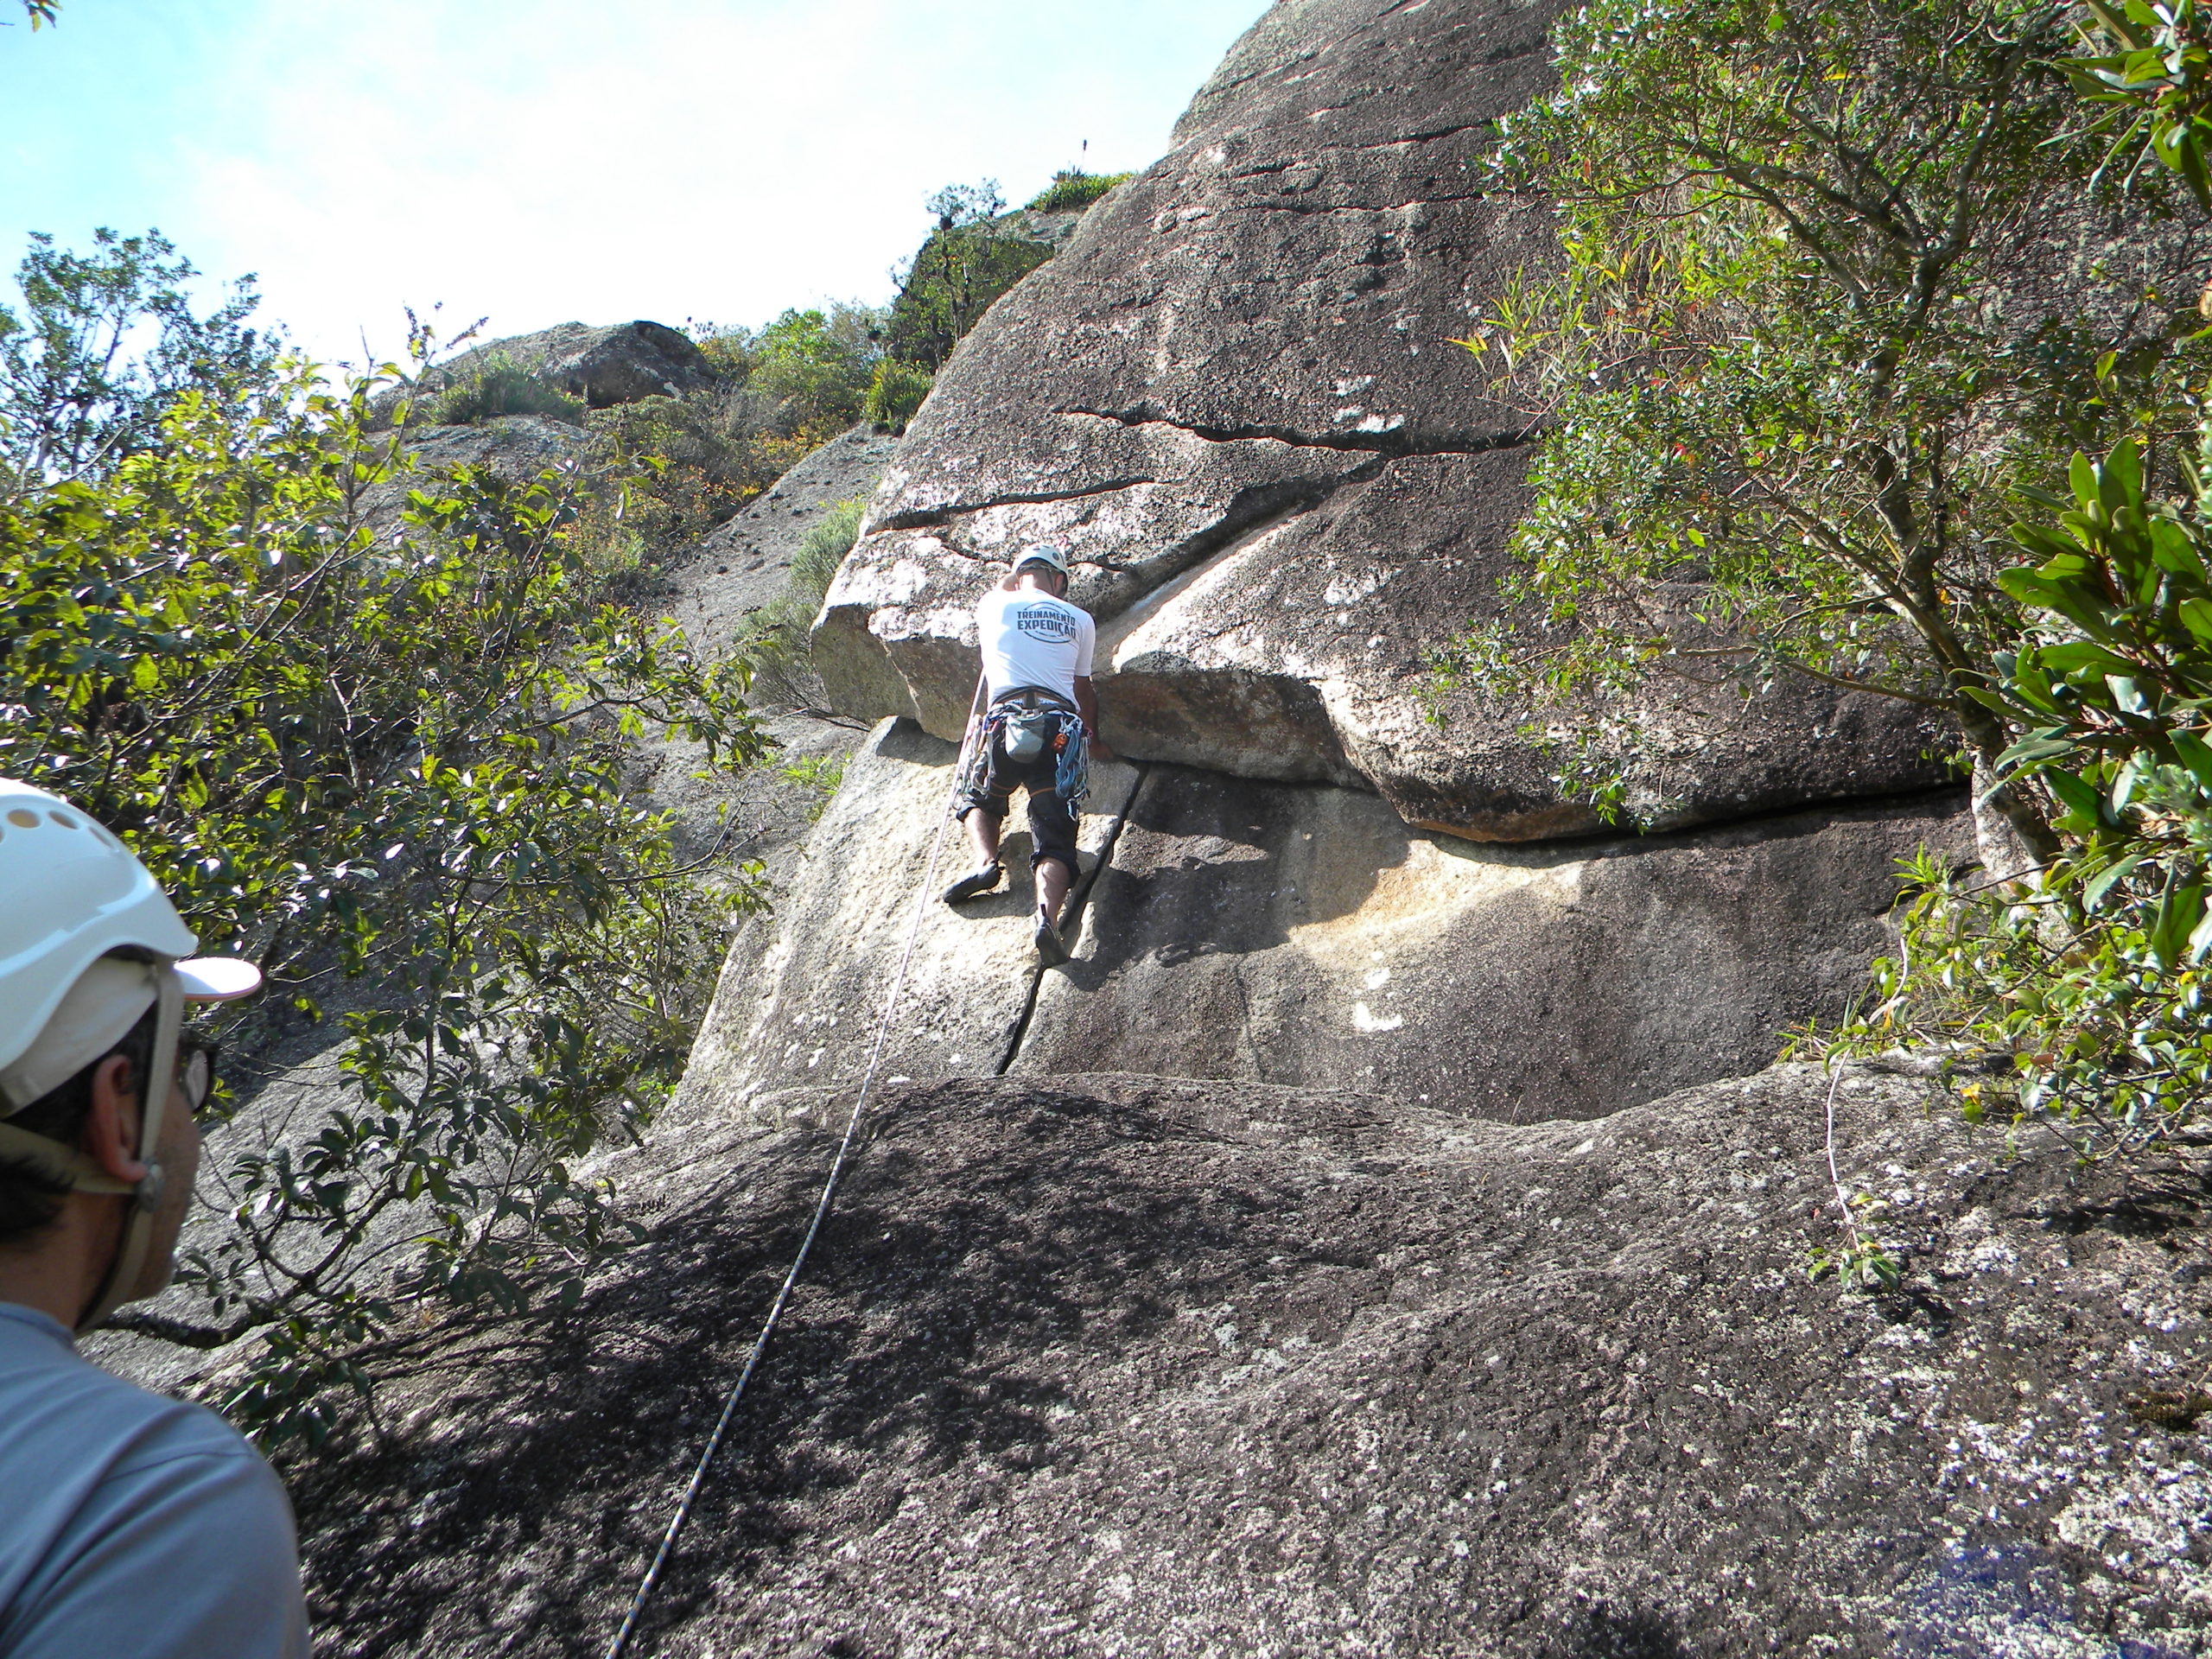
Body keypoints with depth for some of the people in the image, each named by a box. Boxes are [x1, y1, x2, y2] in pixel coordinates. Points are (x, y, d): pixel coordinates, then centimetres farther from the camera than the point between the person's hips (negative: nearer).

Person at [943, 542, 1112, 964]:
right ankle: (1048, 914, -30)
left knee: (978, 798, 27)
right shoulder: (1080, 620, 18)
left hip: (1006, 720, 0)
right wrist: (1093, 739, 42)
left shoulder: (993, 606, 16)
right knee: (1054, 838, -3)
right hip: (1063, 729, 0)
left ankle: (985, 859, -2)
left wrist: (1015, 581, 63)